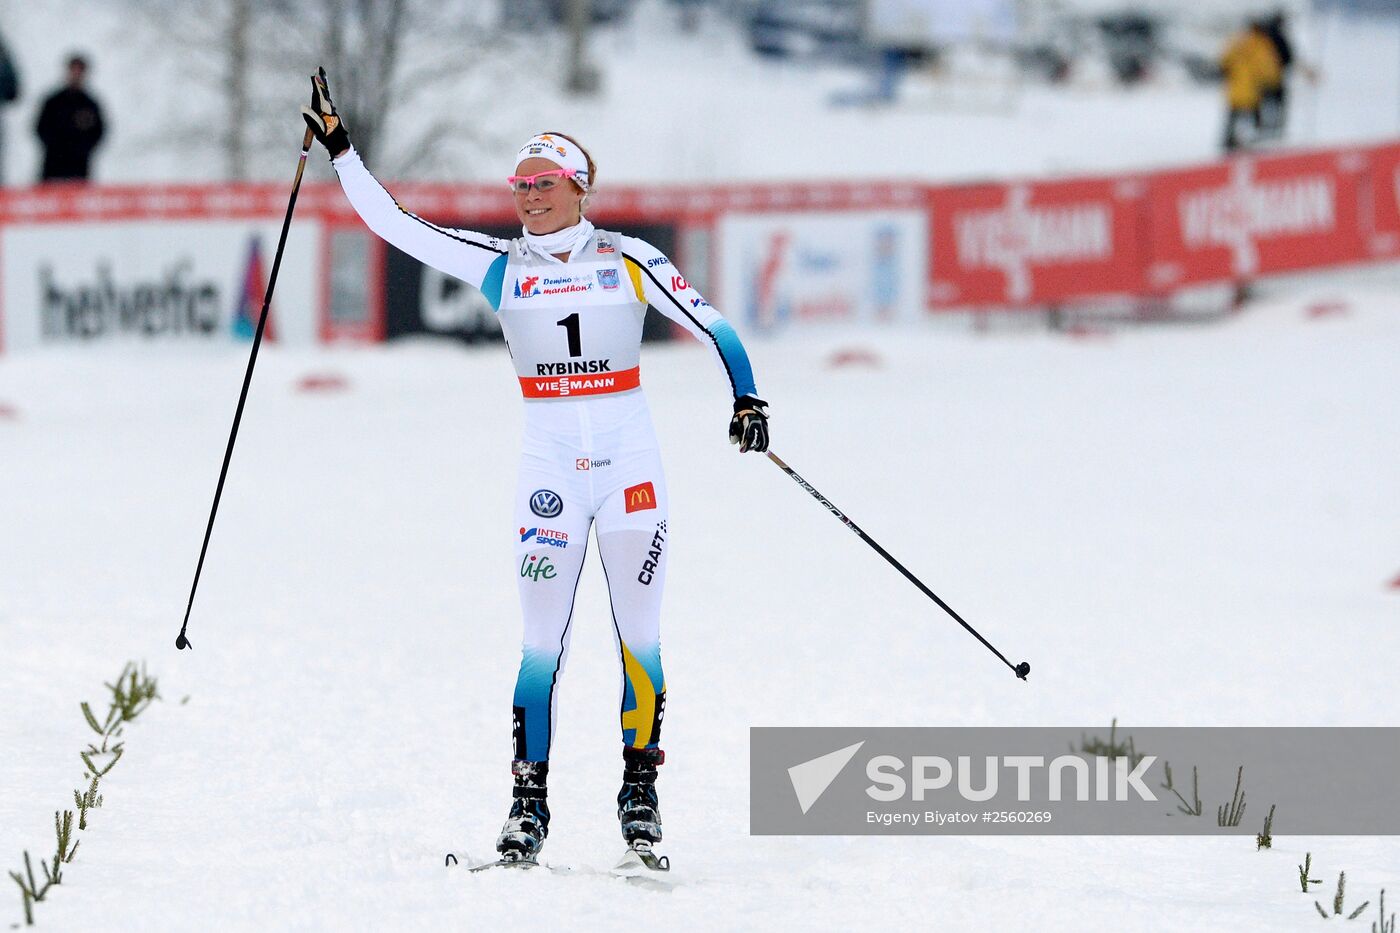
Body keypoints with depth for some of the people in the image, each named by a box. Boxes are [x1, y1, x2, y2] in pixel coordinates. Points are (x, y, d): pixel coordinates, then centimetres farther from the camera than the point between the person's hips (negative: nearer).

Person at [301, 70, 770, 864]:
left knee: (639, 633, 2)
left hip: (631, 462, 0)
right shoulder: (500, 266, 4)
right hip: (549, 464, 0)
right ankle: (530, 799, -2)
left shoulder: (629, 261, 0)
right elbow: (393, 222, 4)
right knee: (544, 637, -6)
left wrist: (748, 399, -14)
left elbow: (712, 327, 0)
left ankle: (641, 783, 14)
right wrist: (339, 147, 1)